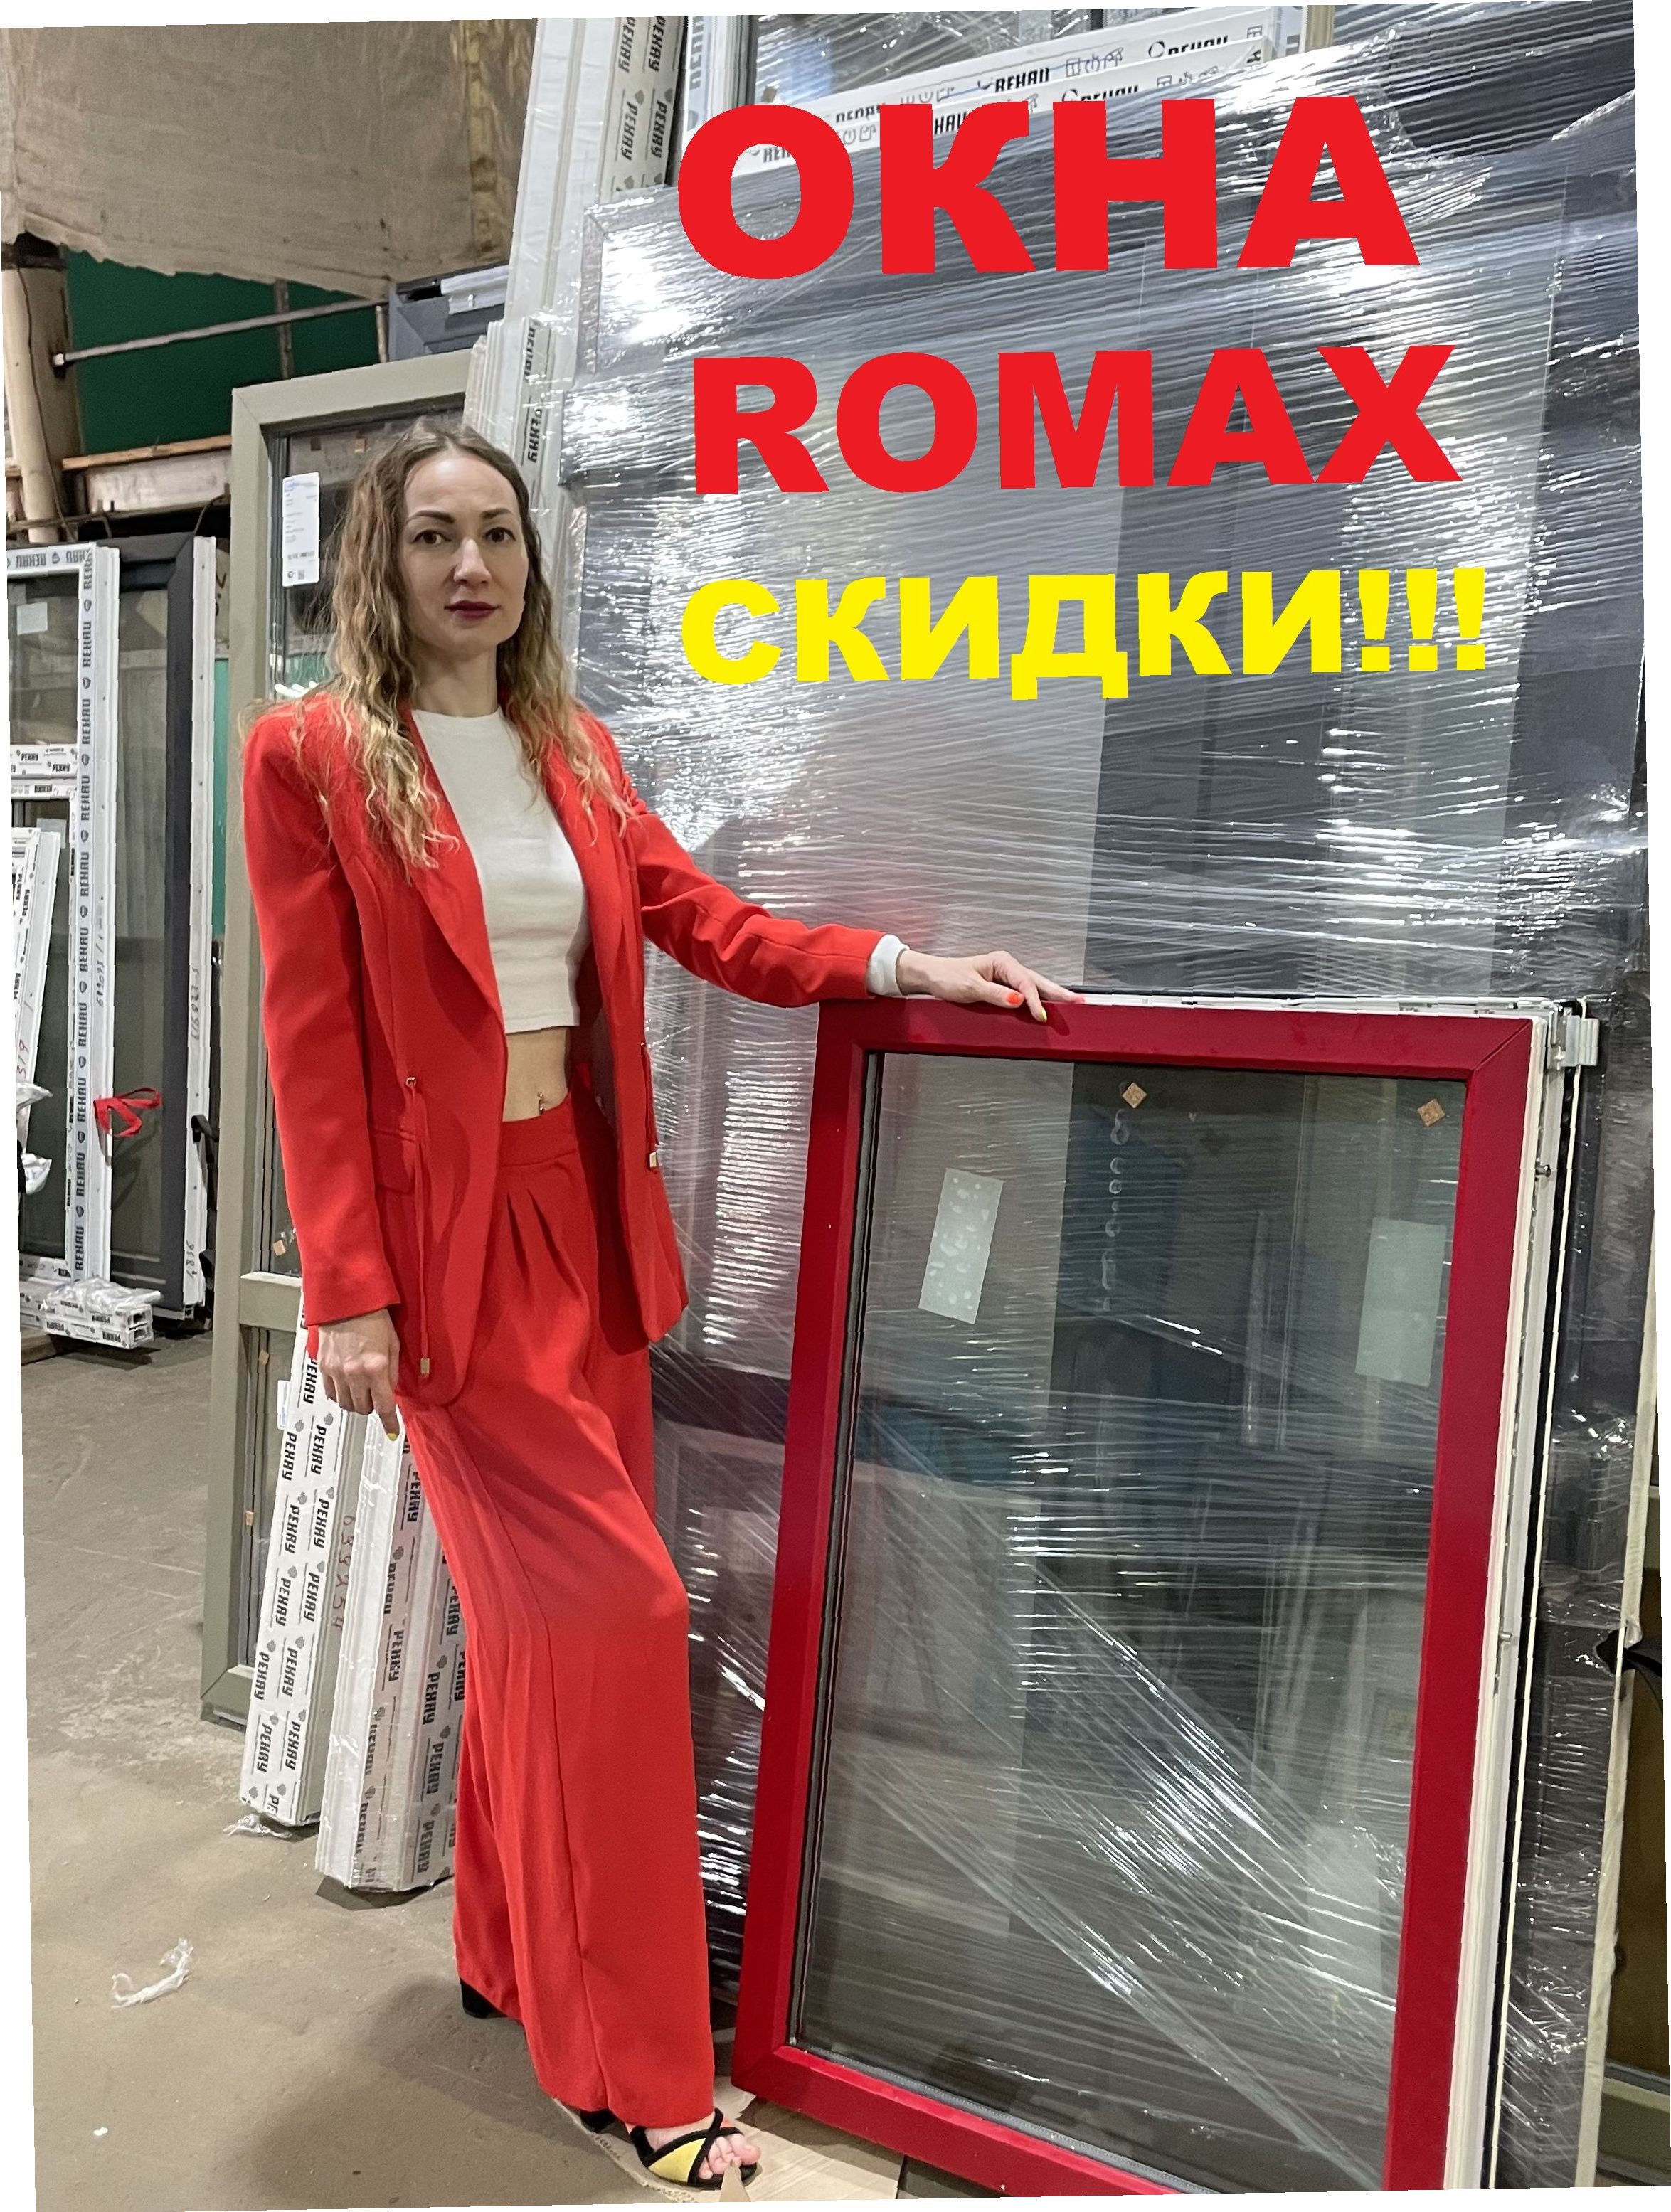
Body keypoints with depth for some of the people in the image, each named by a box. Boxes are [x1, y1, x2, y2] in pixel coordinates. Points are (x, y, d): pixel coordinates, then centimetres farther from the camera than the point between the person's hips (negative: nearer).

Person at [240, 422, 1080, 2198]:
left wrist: (900, 965, -4)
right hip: (446, 1232, -6)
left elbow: (703, 922, 9)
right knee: (617, 1610, -5)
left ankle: (512, 1953, 37)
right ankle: (630, 2069, 15)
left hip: (583, 1215, 6)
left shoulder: (573, 751, 13)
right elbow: (311, 1039, -8)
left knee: (546, 1614, 14)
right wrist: (346, 1294, -11)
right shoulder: (311, 754, -3)